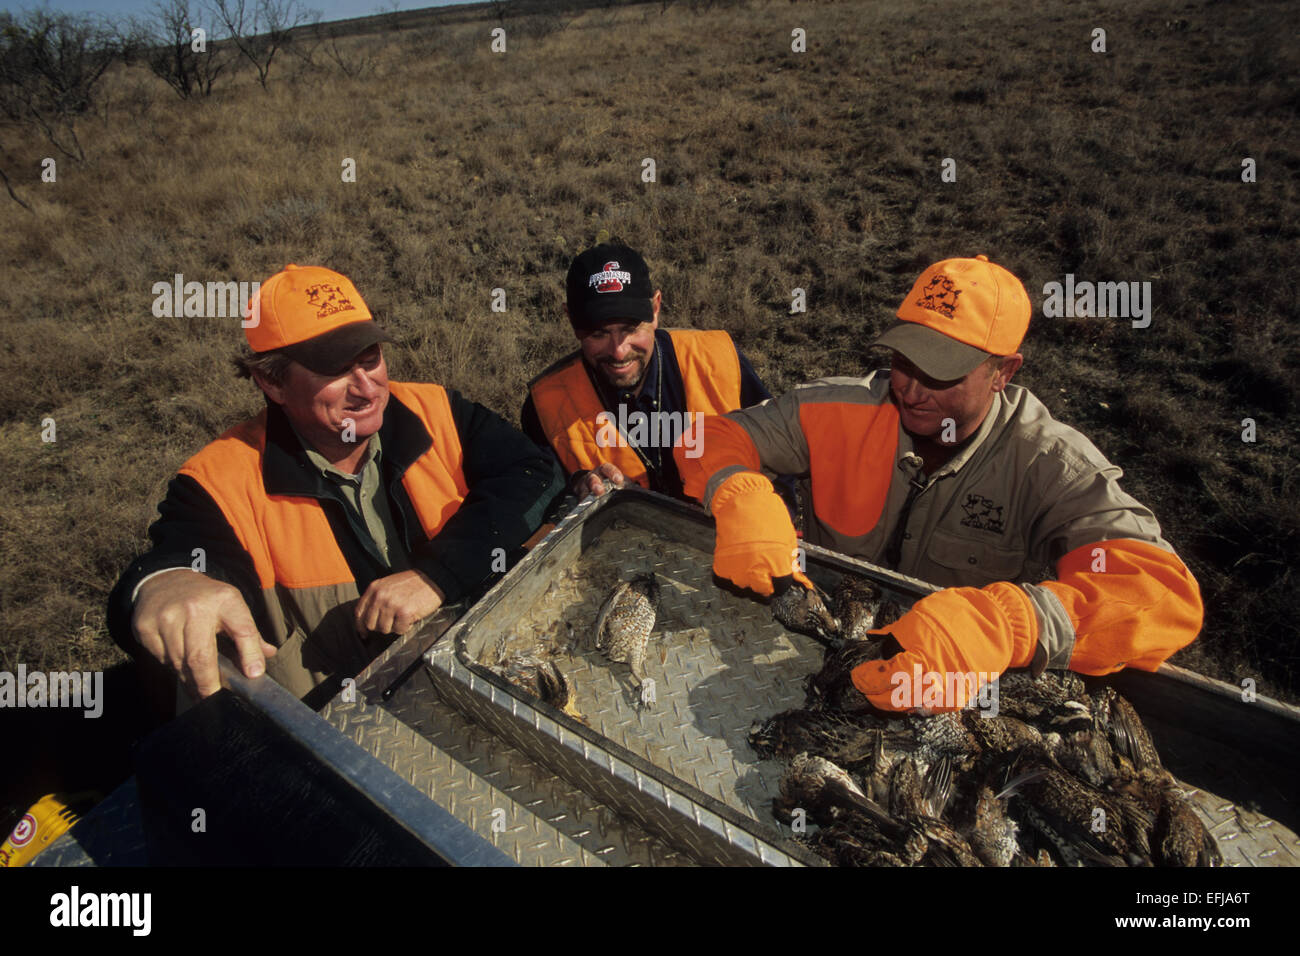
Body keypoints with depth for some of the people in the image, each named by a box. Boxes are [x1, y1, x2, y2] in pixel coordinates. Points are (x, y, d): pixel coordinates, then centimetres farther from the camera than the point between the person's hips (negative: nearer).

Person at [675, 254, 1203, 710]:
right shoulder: (840, 410, -13)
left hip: (962, 704, 2)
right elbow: (712, 436, -7)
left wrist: (1001, 626, -50)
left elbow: (1166, 594, -30)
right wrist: (743, 501, -32)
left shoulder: (1049, 463, -18)